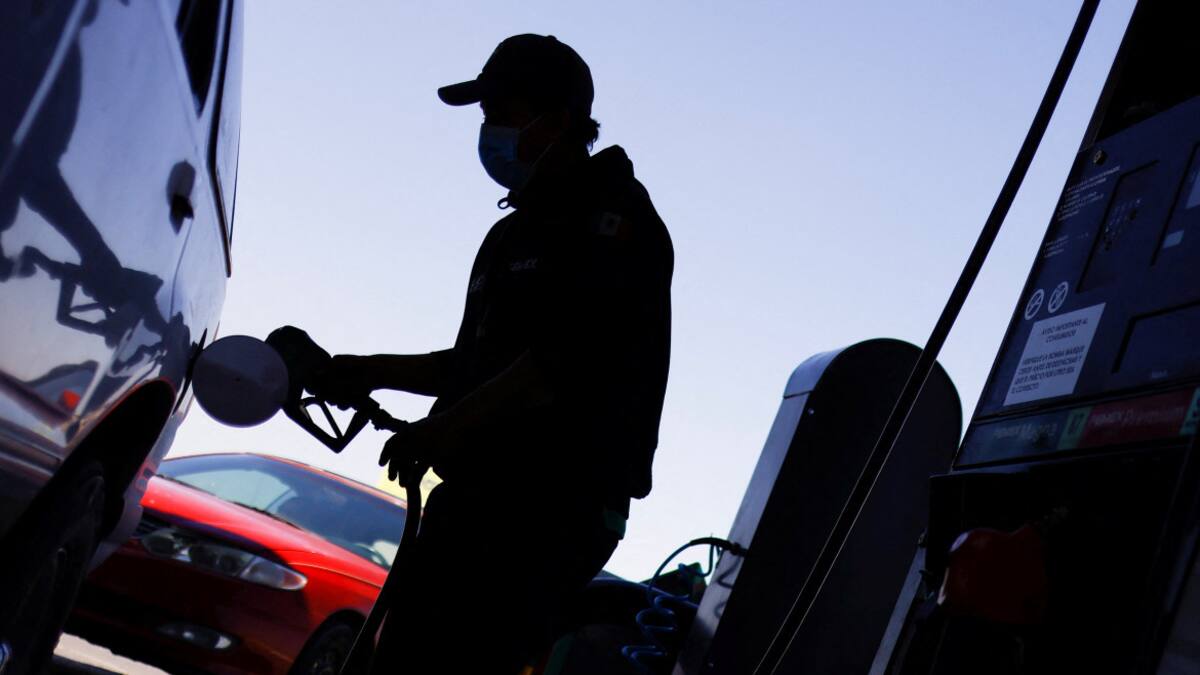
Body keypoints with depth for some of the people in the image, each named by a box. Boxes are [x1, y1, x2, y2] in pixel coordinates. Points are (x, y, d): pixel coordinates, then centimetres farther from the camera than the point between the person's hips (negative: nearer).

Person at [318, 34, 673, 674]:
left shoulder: (614, 220, -6)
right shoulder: (514, 233, 23)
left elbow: (568, 361, -20)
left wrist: (445, 429, -16)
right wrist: (374, 371, 17)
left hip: (556, 509, -9)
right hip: (478, 499, 9)